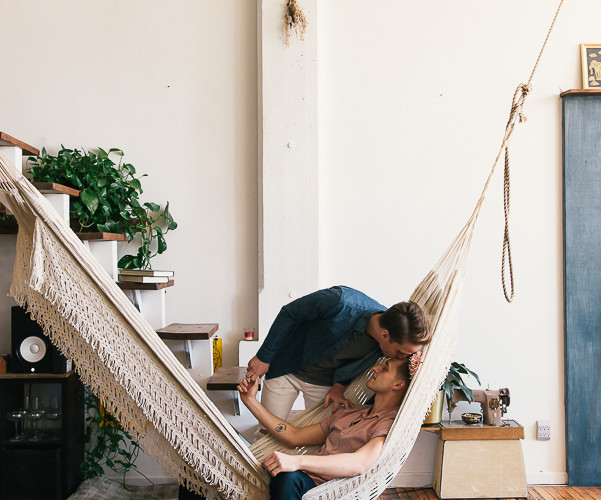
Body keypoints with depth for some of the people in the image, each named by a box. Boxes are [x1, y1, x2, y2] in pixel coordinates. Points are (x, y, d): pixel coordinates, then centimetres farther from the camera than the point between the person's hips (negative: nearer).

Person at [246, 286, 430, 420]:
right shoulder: (341, 302, -39)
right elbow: (289, 314, -23)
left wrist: (340, 385, -12)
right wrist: (264, 357, -16)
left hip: (325, 382, 3)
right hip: (286, 370, -3)